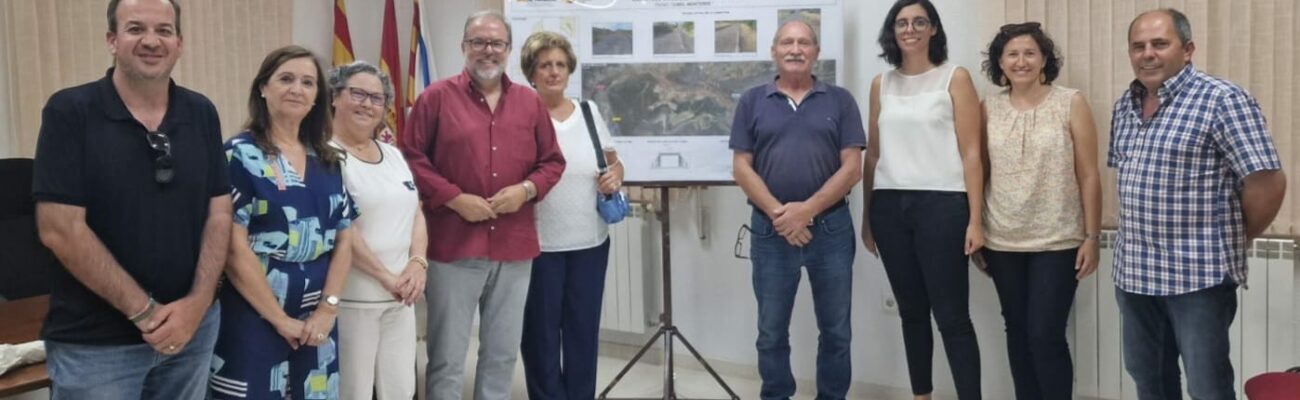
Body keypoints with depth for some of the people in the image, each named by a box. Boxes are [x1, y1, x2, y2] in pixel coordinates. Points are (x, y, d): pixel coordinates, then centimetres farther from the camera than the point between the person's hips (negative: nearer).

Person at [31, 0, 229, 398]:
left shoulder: (202, 114, 3)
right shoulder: (70, 112, -9)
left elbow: (219, 213, 3)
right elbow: (61, 230, -14)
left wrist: (198, 301, -11)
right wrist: (145, 311, -14)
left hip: (192, 326, 4)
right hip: (94, 340, -4)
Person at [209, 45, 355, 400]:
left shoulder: (328, 160, 10)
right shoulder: (241, 155, -6)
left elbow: (343, 238, 9)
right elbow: (233, 248, -13)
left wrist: (328, 307, -4)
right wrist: (281, 319, -13)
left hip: (316, 322, 5)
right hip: (254, 321, -5)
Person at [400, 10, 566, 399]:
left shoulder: (530, 102, 10)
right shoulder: (437, 97, -1)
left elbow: (552, 161, 13)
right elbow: (410, 158, -4)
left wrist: (527, 189, -7)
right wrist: (455, 198, -14)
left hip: (514, 249, 4)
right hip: (454, 247, -4)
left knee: (503, 353, 13)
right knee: (447, 357, 3)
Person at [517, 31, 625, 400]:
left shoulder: (589, 112, 7)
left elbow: (614, 163, 16)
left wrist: (615, 176, -5)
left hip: (590, 242, 4)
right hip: (538, 244, -4)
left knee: (583, 330, 12)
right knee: (541, 333, 7)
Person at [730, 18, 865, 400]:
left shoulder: (840, 101, 4)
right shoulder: (752, 101, 5)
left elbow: (851, 168, -3)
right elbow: (741, 167, 0)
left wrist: (807, 210, -14)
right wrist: (779, 214, -12)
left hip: (831, 228, 0)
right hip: (771, 231, 0)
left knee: (836, 330, 8)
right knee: (771, 332, 9)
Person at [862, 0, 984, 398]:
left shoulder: (955, 78, 1)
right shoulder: (881, 84, 12)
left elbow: (971, 152, -3)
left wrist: (975, 219, -9)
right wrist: (866, 216, 12)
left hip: (942, 204, -4)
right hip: (890, 207, 4)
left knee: (952, 316, -5)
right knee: (911, 312, 11)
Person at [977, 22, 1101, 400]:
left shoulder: (1071, 104, -4)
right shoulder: (989, 108, 3)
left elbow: (1088, 176, -4)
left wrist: (1092, 237, -7)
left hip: (1057, 242, -3)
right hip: (1002, 242, 3)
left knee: (1045, 335, -6)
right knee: (1017, 332, 11)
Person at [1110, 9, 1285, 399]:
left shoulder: (1222, 100, -13)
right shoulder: (1124, 105, 9)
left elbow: (1268, 182, -16)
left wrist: (1237, 239, -2)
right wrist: (1142, 227, 13)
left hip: (1199, 273, -7)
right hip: (1133, 272, 7)